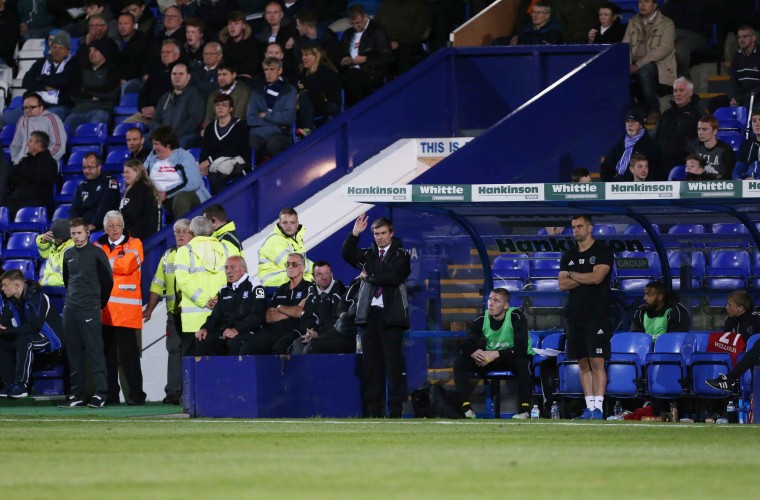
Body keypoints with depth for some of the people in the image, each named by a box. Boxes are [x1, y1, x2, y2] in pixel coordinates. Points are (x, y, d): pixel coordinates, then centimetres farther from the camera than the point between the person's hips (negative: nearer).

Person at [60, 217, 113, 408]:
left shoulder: (97, 253, -3)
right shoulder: (68, 254, 13)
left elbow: (107, 280, -1)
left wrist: (99, 302, 5)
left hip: (90, 310, -6)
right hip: (70, 309, 6)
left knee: (95, 352, -8)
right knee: (74, 354, 6)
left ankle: (101, 394, -10)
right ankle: (77, 395, 9)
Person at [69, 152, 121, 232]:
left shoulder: (109, 182, 0)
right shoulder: (82, 186, 19)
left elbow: (105, 208, -11)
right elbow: (74, 209, 12)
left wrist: (93, 225, -20)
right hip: (83, 227, 5)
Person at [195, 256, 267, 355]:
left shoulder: (253, 287, -1)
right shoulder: (224, 291, 22)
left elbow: (257, 315, -12)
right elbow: (216, 315, 21)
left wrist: (237, 330, -24)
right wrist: (205, 328, -1)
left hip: (246, 332, -6)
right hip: (224, 333, 6)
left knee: (235, 341, -38)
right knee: (202, 340, -18)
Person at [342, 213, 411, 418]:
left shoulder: (401, 256, 4)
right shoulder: (367, 254, 16)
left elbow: (393, 277, -11)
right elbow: (347, 254, 0)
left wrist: (368, 276, -2)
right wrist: (355, 233, -9)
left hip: (391, 316, -4)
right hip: (369, 314, 4)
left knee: (393, 363, -6)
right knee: (371, 363, 3)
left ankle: (395, 410, -6)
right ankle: (374, 410, 5)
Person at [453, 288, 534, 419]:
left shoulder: (516, 317, -22)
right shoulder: (482, 320, -9)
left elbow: (521, 348, -30)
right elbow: (466, 345, -13)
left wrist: (495, 354, -39)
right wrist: (474, 353, -38)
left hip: (513, 358, -4)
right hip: (491, 360, 4)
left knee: (523, 363, -40)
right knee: (460, 362, -17)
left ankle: (524, 411, -36)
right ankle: (465, 407, -21)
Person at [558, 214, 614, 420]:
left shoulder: (602, 252, -1)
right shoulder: (569, 256, 16)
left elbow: (597, 277, -15)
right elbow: (562, 285, 6)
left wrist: (573, 275, -2)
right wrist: (586, 278, -6)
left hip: (596, 316, -6)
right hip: (575, 315, 6)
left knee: (597, 362, -11)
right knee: (583, 363, 5)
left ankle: (598, 406, -15)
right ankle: (589, 405, 6)